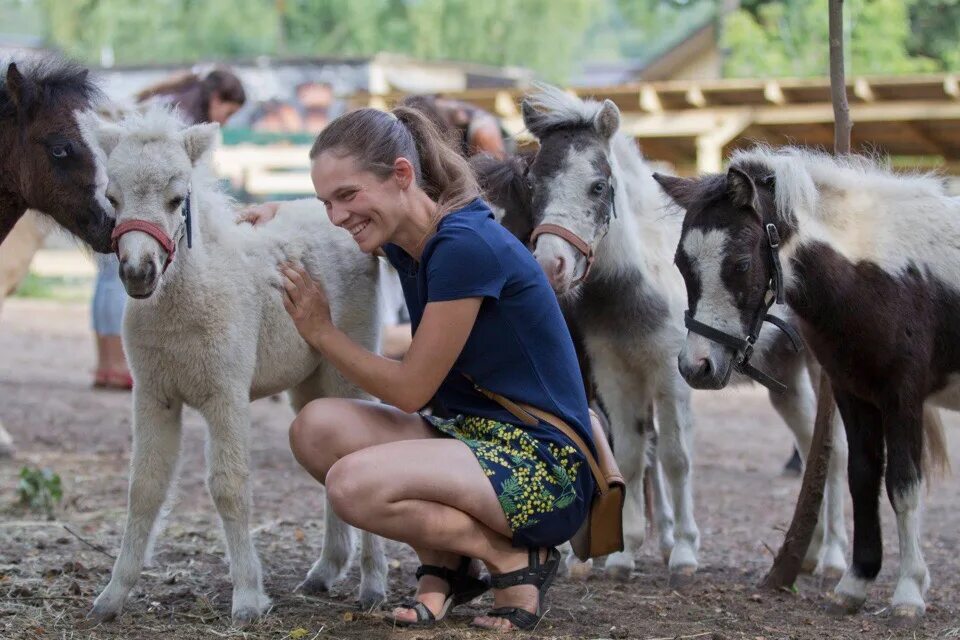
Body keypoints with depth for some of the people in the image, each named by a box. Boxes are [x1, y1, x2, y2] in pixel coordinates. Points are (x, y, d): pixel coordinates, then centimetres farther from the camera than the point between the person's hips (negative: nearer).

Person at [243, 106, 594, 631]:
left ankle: (516, 558, -7)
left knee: (354, 485, -28)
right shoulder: (406, 240, 6)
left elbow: (411, 389, -15)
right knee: (318, 428, -12)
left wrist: (321, 332, -4)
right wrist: (279, 213, 11)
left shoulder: (466, 245, -20)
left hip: (548, 472, -9)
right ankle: (445, 566, 1)